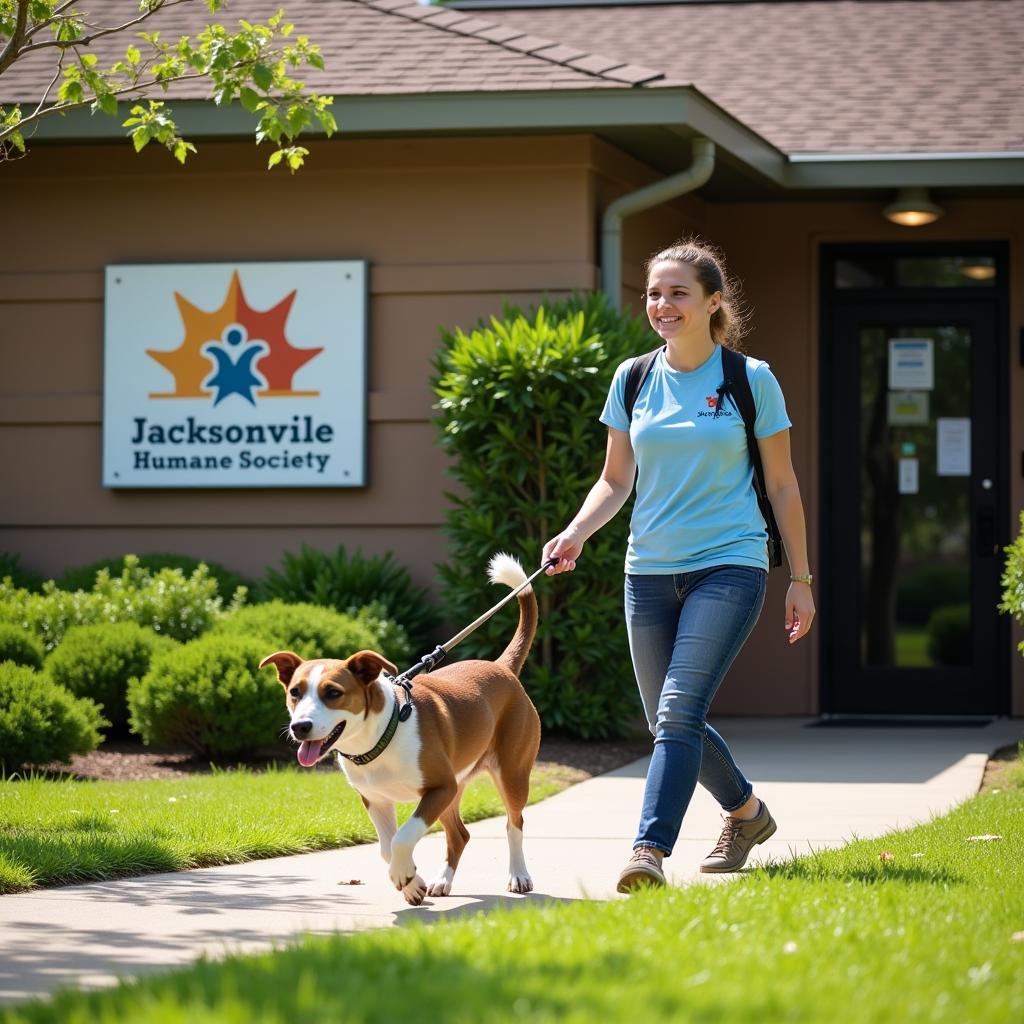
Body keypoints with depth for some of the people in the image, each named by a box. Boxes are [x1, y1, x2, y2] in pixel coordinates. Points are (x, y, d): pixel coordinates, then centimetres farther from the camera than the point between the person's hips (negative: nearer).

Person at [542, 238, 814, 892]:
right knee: (669, 721, 11)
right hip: (650, 570, 5)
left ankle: (650, 850, -25)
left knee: (679, 710, -20)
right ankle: (748, 812, 35)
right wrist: (574, 535, -6)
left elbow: (782, 485, 4)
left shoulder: (751, 380, -2)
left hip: (729, 566, -5)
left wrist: (801, 580, 5)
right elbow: (616, 481, 13)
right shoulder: (633, 380, 7)